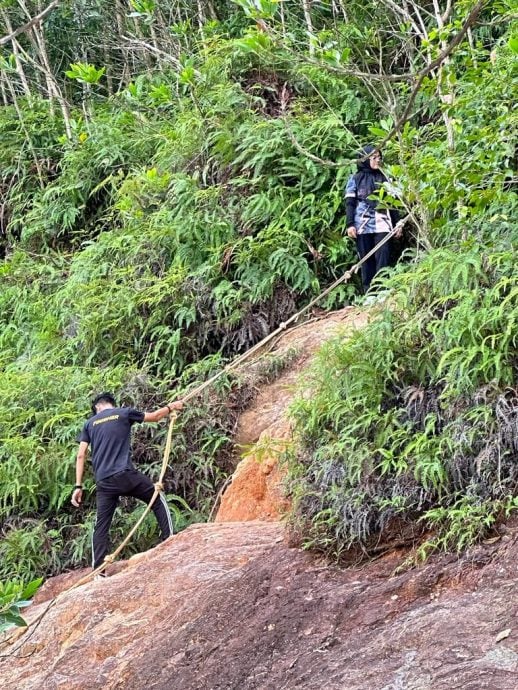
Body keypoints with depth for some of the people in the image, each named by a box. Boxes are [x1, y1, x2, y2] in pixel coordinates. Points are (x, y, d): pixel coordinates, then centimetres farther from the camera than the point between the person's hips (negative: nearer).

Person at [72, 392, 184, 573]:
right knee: (158, 499, 19)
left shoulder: (89, 423, 15)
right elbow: (155, 416, 22)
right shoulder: (124, 414, 8)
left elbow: (81, 455, 8)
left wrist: (78, 486, 9)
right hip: (126, 475, -2)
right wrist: (171, 407, 41)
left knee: (101, 526, 7)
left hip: (104, 482, 2)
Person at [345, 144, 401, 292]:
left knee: (383, 258, -9)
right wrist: (350, 224, -8)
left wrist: (397, 223, 9)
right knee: (366, 259, 1)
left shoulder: (384, 178, 13)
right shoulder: (356, 178, 7)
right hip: (363, 224, -1)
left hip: (382, 224, 1)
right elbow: (349, 203, 2)